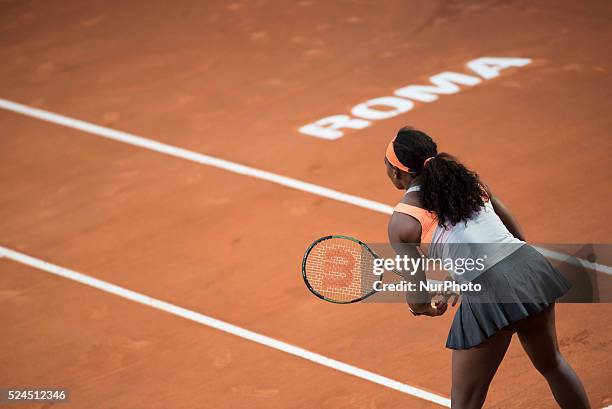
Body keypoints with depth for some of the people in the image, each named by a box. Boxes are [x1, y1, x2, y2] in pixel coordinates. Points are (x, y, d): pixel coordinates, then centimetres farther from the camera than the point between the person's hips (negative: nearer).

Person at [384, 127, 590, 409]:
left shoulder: (402, 221, 2)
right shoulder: (469, 180, 17)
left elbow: (417, 302, 8)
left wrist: (429, 308, 31)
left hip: (488, 292, -6)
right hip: (531, 265, 6)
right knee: (551, 363, 30)